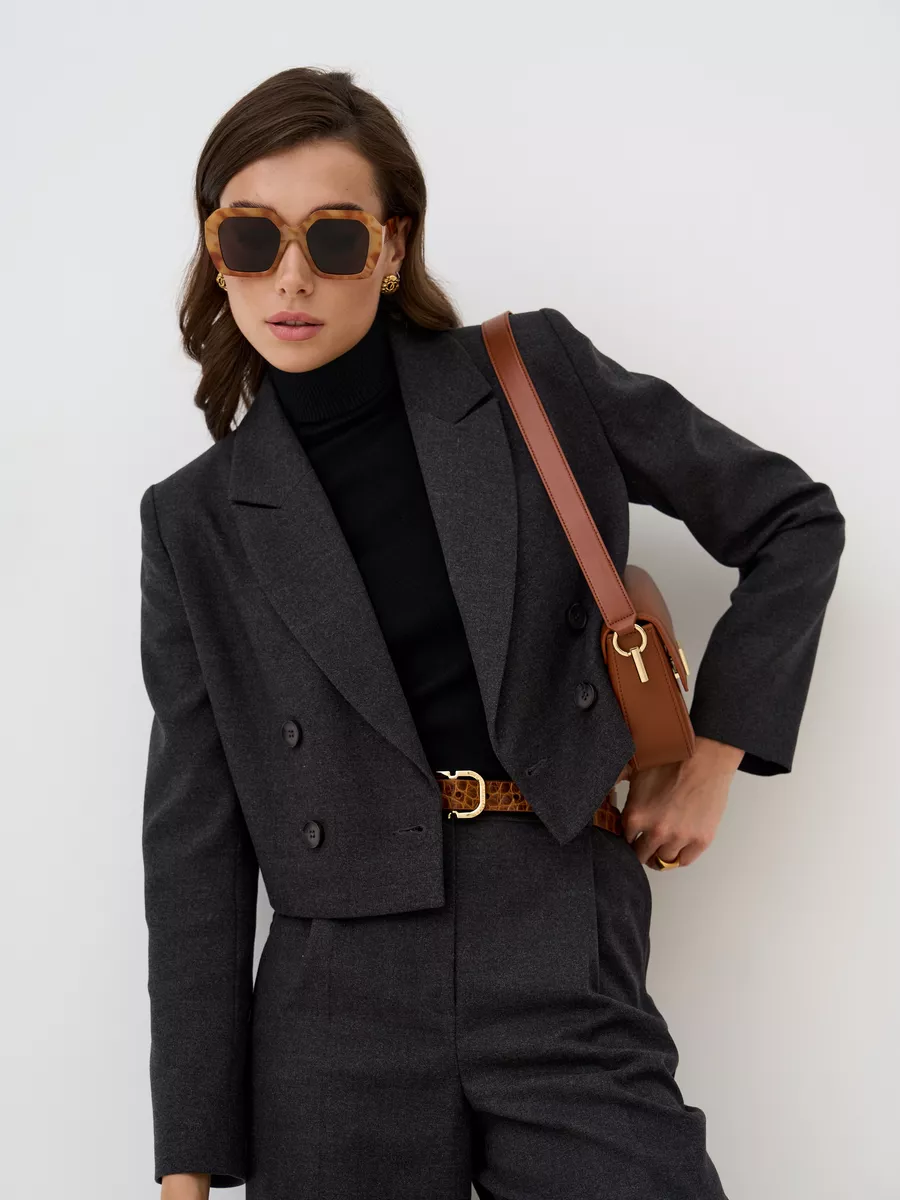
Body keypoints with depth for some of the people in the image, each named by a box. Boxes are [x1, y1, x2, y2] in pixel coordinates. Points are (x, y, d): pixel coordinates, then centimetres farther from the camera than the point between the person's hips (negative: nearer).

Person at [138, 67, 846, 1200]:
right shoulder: (198, 521, 4)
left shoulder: (539, 380, 1)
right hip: (335, 1024, 1)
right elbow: (195, 839, 3)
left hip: (570, 992, -1)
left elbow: (794, 522, 11)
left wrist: (710, 763, 5)